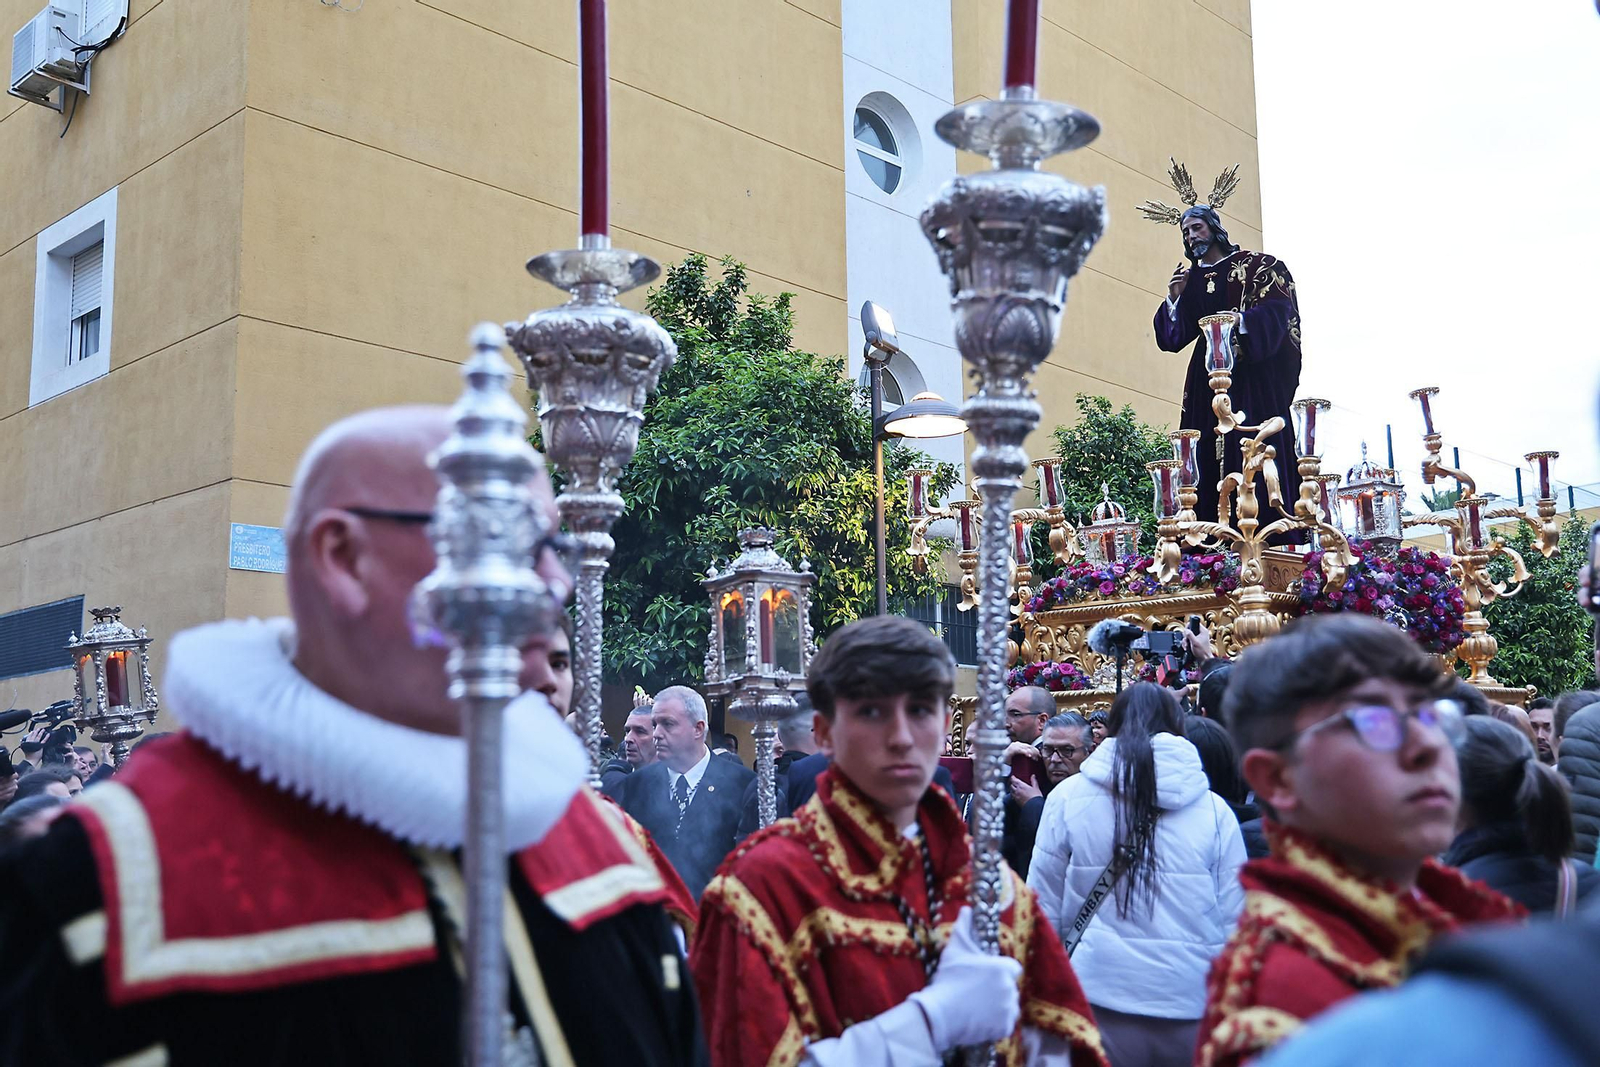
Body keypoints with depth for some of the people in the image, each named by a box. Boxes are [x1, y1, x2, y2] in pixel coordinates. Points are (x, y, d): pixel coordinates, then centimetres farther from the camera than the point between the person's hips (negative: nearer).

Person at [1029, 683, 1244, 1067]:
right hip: (1193, 1008, 1)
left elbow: (1044, 912, 3)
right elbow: (1235, 923, 4)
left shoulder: (1068, 798, -1)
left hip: (1102, 1004, -1)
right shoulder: (1215, 810, 1)